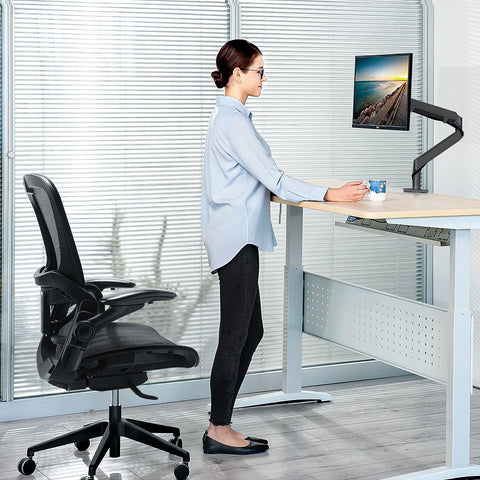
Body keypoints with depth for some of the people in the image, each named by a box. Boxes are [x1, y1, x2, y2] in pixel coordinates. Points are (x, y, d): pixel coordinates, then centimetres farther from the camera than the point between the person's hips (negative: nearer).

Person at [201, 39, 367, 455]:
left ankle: (220, 424, 17)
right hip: (236, 238, -11)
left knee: (251, 331, 12)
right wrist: (329, 194, -14)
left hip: (236, 237, 11)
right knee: (235, 336, -4)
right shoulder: (234, 121, -16)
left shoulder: (229, 117, 16)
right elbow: (272, 178, -17)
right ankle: (219, 432, 4)